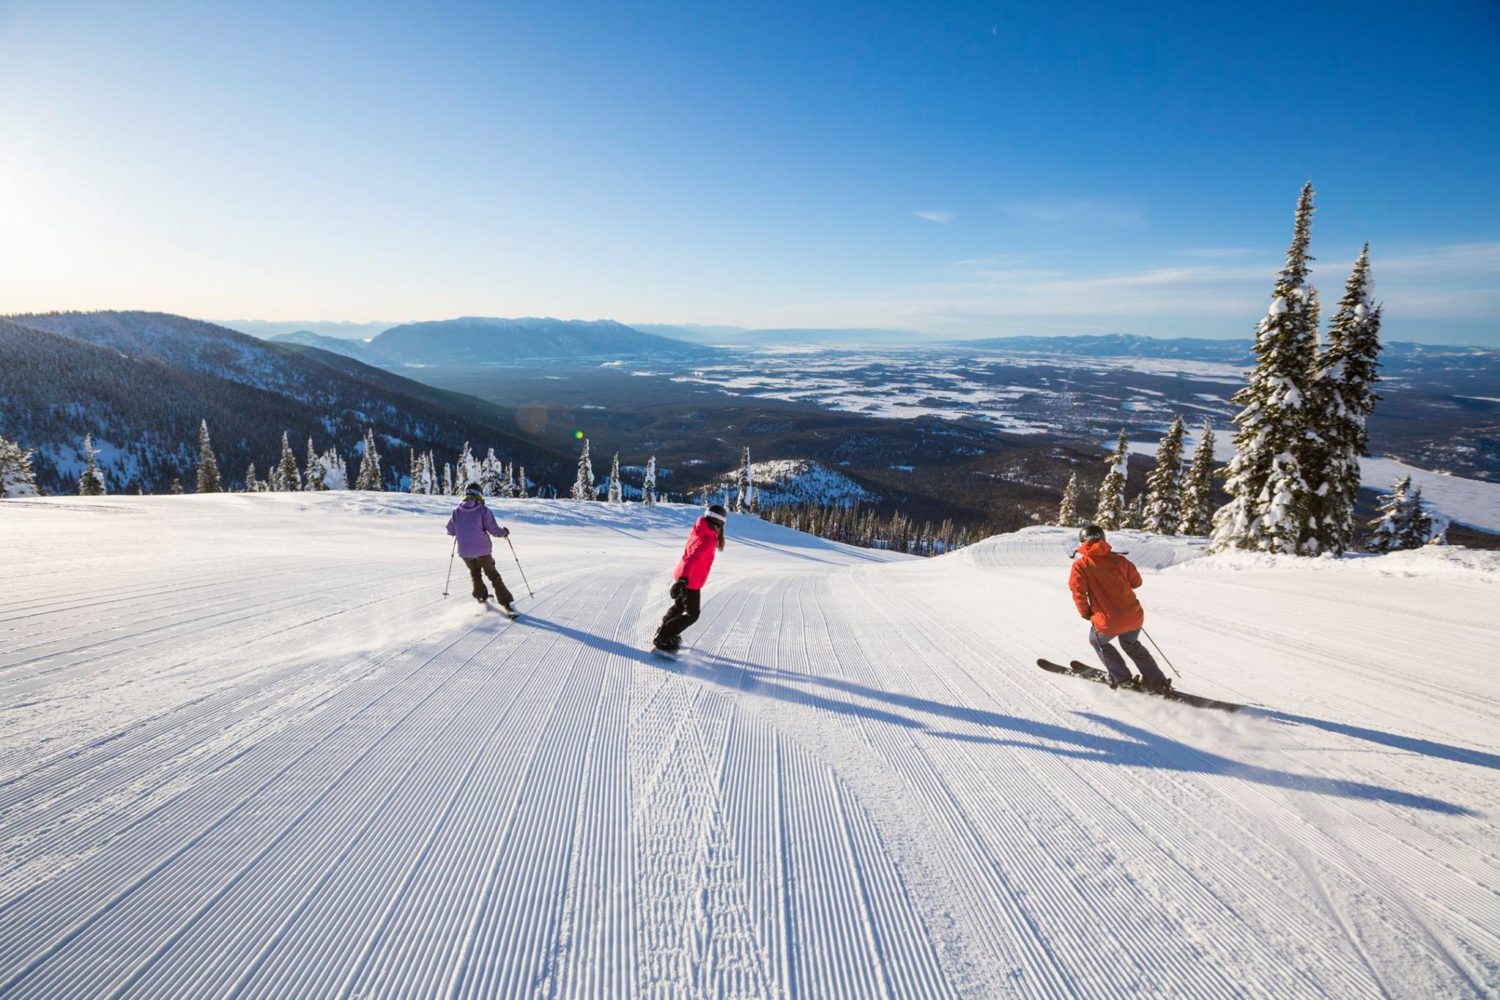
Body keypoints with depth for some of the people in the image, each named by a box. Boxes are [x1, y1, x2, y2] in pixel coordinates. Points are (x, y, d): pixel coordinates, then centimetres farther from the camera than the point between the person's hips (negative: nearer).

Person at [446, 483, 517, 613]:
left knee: (475, 574, 28)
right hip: (482, 550, -3)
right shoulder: (483, 510, -12)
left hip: (465, 552, 3)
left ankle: (482, 598, 29)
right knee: (493, 576, 8)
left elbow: (450, 530, 7)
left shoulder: (456, 511, -2)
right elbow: (494, 530, -13)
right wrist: (504, 532, 8)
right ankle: (506, 604, 4)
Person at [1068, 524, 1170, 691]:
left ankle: (1122, 679, 28)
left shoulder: (1080, 565, -6)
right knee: (1131, 645, 33)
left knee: (1097, 642, 29)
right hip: (1134, 617, 4)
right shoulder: (1118, 559, 3)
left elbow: (1078, 590, -15)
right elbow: (1136, 581, 11)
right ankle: (1157, 681, 34)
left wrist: (1085, 612, 1)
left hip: (1108, 622, -4)